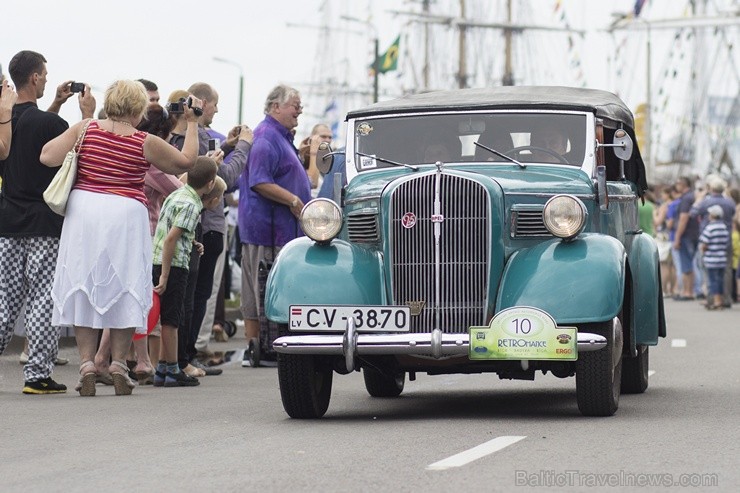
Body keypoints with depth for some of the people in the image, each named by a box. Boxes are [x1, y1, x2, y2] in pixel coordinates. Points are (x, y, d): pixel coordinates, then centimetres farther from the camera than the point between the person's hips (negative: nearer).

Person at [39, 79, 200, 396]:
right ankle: (118, 367, 7)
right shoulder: (145, 143, -2)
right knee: (124, 290, 9)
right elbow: (185, 162, 10)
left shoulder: (85, 129, -1)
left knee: (83, 287, 8)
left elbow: (47, 157, -3)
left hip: (83, 212, 2)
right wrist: (192, 123, 22)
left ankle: (87, 366, 3)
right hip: (126, 216, -2)